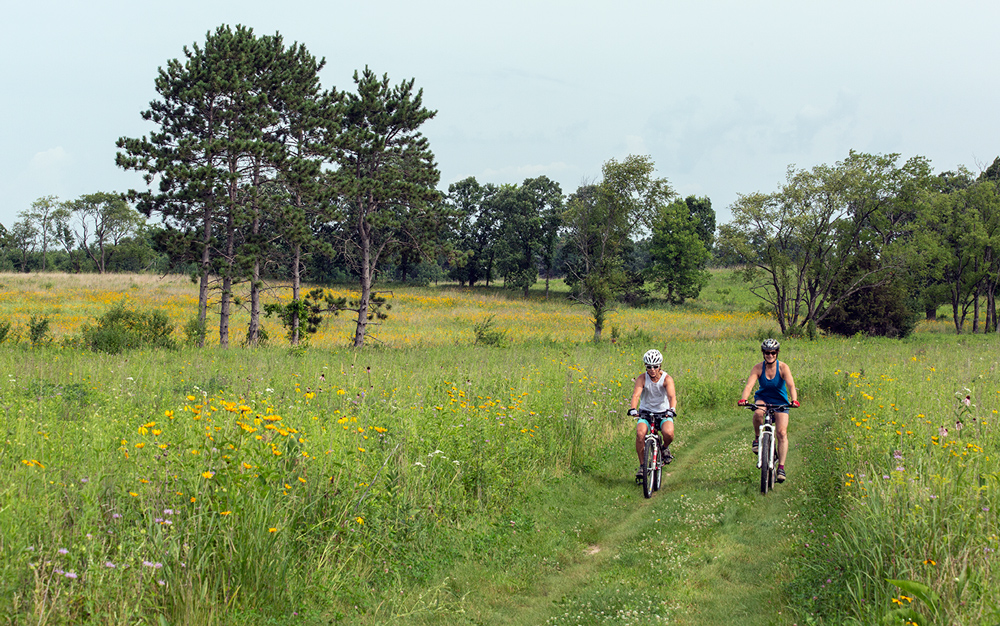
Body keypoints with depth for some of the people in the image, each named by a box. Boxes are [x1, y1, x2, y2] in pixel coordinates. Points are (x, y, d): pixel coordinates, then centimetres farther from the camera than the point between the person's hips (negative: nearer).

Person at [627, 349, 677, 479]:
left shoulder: (667, 379, -13)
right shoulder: (642, 378, -12)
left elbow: (672, 396, -28)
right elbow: (636, 394, -26)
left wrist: (672, 409, -48)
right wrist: (633, 409, -45)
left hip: (663, 413, -1)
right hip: (645, 412, 1)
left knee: (668, 433, -31)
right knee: (640, 433, -28)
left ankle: (665, 447, 7)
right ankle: (642, 465, -11)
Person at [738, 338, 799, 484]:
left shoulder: (783, 368, -17)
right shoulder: (758, 368, -15)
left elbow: (791, 385, -29)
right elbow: (749, 385, -26)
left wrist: (794, 400, -48)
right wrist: (743, 399, -46)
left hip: (780, 401, 0)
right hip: (763, 398, 0)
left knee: (782, 433, -14)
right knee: (758, 413, -36)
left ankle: (781, 467, -9)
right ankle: (757, 439, -9)